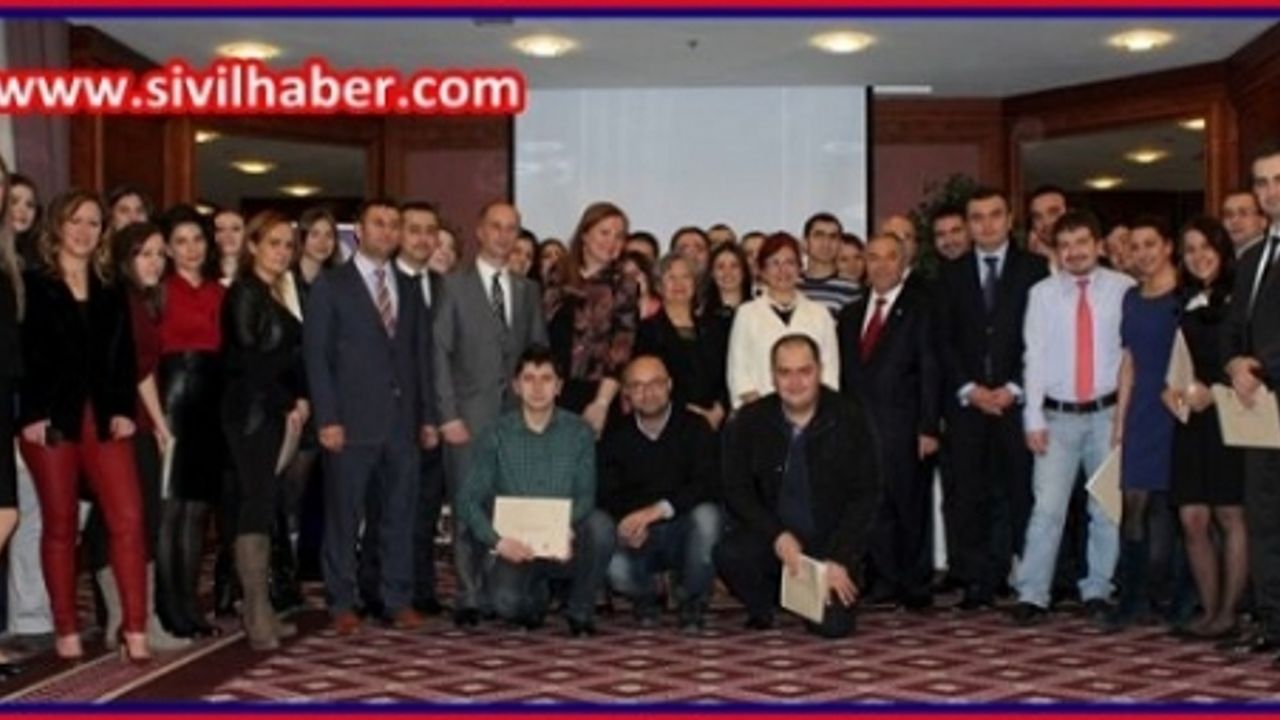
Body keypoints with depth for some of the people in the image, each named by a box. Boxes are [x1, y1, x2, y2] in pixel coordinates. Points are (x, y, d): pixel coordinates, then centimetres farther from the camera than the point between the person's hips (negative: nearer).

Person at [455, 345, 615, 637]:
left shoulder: (579, 432, 1)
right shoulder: (496, 435, -1)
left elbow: (586, 495, -5)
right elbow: (468, 500, -5)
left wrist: (567, 528, -27)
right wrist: (498, 541, -23)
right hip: (516, 548, -1)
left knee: (599, 524, -31)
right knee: (507, 602, -31)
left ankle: (580, 610, -3)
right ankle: (537, 593, 11)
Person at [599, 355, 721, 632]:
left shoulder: (694, 427, -2)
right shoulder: (615, 438, 5)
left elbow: (707, 484, -15)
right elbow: (606, 495, -2)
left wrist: (658, 510, -28)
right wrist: (631, 522, -24)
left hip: (684, 530, 0)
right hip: (639, 539, 1)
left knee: (707, 516, -34)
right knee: (615, 569, -31)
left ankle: (692, 601, -7)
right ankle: (645, 596, 9)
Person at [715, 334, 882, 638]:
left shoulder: (850, 418, -6)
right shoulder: (749, 422, -3)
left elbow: (865, 495, -6)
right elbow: (736, 491, -3)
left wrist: (840, 560, -14)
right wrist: (777, 536, -18)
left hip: (831, 541, -1)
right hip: (773, 537, 1)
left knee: (832, 625, -20)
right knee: (729, 554, -29)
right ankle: (761, 610, 5)